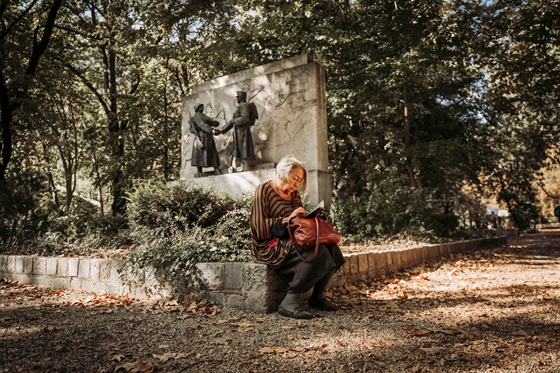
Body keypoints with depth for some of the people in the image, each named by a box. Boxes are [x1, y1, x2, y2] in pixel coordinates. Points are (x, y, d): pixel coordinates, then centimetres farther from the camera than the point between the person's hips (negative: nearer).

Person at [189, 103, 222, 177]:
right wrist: (212, 131, -30)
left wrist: (209, 121, -7)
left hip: (209, 138, 8)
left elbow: (217, 123, 14)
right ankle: (200, 173, -10)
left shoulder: (206, 117, 26)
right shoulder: (196, 116, 1)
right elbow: (202, 125, -17)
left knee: (213, 154, -1)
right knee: (200, 154, -10)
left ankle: (217, 170, -5)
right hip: (201, 137, -8)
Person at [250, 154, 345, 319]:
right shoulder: (264, 190, -8)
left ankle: (317, 296, -1)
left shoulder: (294, 194, 14)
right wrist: (287, 218, -20)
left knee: (329, 247, -14)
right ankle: (289, 303, -26)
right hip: (270, 246, -7)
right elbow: (259, 228, -15)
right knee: (316, 251, -29)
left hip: (291, 241, 8)